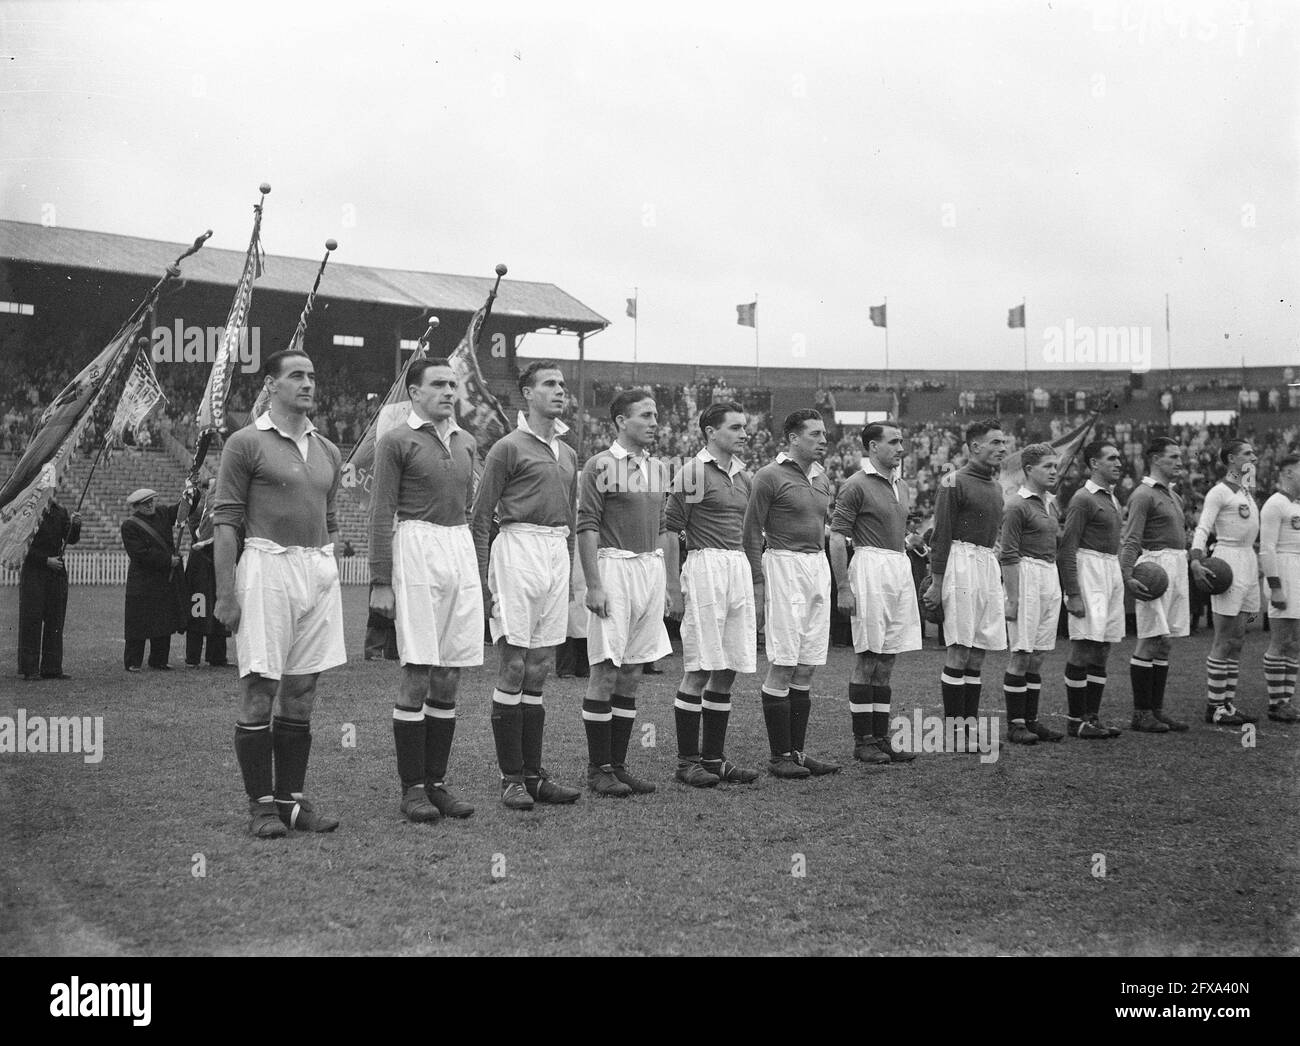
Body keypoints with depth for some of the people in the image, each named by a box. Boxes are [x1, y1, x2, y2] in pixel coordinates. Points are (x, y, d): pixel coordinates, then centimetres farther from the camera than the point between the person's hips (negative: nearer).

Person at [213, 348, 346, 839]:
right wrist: (225, 593, -11)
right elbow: (226, 520, -5)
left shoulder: (327, 451, 16)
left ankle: (293, 799, 15)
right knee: (259, 692, -4)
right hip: (268, 566, -6)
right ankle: (261, 805, 4)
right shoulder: (246, 443, -2)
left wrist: (330, 574, 15)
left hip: (320, 571, 6)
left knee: (301, 694, 8)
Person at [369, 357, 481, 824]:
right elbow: (381, 514, -5)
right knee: (417, 675, -5)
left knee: (449, 678, 7)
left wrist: (480, 567, 19)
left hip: (462, 551, 6)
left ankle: (437, 782, 15)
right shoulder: (396, 441, -2)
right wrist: (380, 582, -10)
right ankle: (412, 789, 2)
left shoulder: (466, 442, 16)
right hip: (417, 547, -6)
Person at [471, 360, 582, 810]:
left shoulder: (567, 453, 17)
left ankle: (533, 774, 13)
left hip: (558, 553, 7)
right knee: (514, 667, -5)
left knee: (538, 671, 9)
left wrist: (568, 568, 20)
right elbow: (481, 516, -5)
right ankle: (511, 778, 1)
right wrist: (482, 578, -10)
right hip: (520, 549, -7)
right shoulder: (508, 447, -4)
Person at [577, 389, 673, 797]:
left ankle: (618, 764, 16)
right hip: (614, 567, -7)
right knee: (605, 671, -5)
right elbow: (586, 527, -10)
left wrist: (664, 580, 15)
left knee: (631, 674, 9)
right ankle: (598, 768, 3)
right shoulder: (600, 465, -7)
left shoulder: (658, 468, 15)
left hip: (651, 568, 7)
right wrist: (594, 585, -16)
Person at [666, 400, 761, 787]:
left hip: (740, 566, 7)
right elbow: (670, 531, -7)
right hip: (705, 565, -7)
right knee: (699, 670, -5)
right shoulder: (693, 472, -7)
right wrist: (674, 588, -10)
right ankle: (687, 761, 3)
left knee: (728, 670, 9)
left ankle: (714, 757, 17)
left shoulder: (744, 475, 16)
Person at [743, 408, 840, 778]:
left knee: (806, 668, 8)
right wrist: (757, 588, -12)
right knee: (782, 667, -6)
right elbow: (752, 535, -7)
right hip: (784, 566, -7)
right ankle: (779, 757, 0)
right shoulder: (770, 476, -7)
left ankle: (797, 751, 14)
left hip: (818, 566, 7)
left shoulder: (821, 477, 15)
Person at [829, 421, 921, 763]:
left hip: (900, 569, 8)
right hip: (871, 565, -8)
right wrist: (843, 588, -15)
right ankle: (862, 741, 3)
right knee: (868, 658, -4)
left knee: (887, 659, 9)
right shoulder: (857, 485, -8)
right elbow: (837, 537, -11)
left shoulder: (901, 486, 17)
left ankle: (881, 738, 14)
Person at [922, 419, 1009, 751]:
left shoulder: (994, 485, 18)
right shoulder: (954, 482, -7)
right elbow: (941, 536, -10)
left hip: (989, 565, 8)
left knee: (979, 651, 8)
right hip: (963, 562, -8)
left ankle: (970, 725, 14)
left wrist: (999, 577, 21)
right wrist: (936, 583, -13)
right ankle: (952, 731, -1)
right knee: (959, 651, -6)